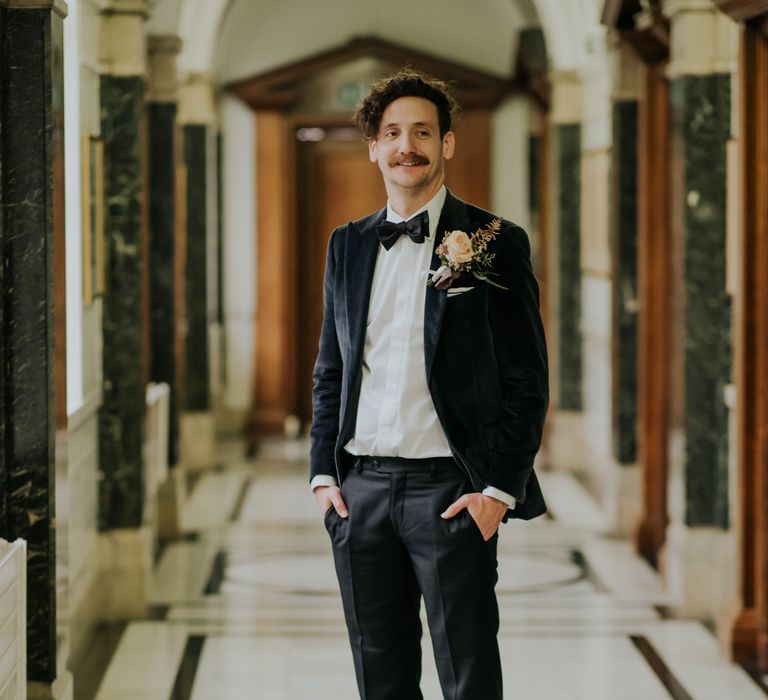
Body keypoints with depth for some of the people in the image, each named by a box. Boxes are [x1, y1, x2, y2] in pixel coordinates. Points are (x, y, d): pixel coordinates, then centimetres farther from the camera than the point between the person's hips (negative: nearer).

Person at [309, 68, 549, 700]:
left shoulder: (496, 243, -2)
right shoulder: (347, 245, 12)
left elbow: (526, 380, -4)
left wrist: (500, 489, -11)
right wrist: (324, 473, 8)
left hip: (450, 491, -4)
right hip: (360, 489, 4)